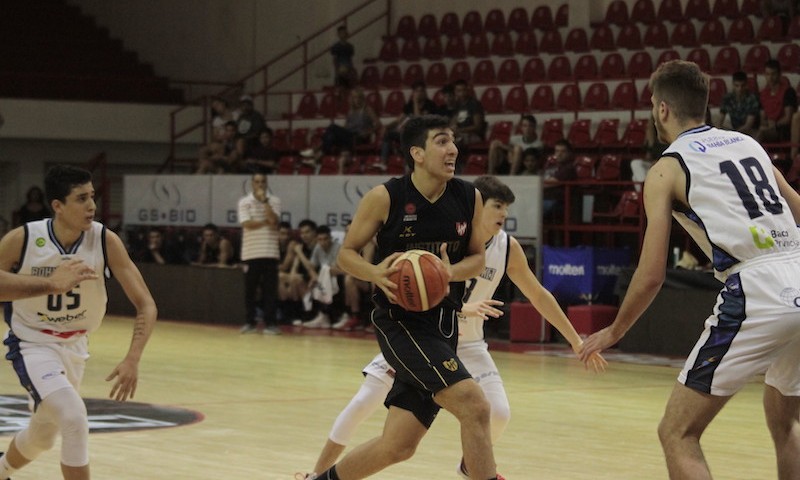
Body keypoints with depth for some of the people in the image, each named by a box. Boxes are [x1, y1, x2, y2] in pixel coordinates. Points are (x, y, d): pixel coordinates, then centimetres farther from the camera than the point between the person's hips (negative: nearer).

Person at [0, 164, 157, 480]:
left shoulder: (105, 241, -18)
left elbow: (146, 305, -16)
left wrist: (132, 360, -28)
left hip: (75, 346, 4)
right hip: (33, 344, -4)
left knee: (43, 436, 20)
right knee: (74, 417, -26)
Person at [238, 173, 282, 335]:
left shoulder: (274, 201, 6)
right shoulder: (244, 202, 2)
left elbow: (274, 220, -11)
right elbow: (246, 223, -10)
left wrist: (264, 200, -12)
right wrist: (266, 222, -8)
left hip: (270, 252, 0)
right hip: (251, 252, 0)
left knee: (270, 289, -2)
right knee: (250, 289, 3)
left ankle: (270, 323, 1)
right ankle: (249, 322, 10)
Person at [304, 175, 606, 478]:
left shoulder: (508, 248, -10)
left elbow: (539, 296, 2)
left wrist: (576, 341, 3)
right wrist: (461, 309, -45)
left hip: (466, 342, 3)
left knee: (499, 413, -10)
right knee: (363, 403, -9)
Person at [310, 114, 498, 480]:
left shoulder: (469, 199, 2)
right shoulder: (385, 198, -10)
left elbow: (477, 258, 12)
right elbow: (347, 253, 0)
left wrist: (451, 272, -11)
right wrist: (376, 273, -22)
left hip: (443, 324, 6)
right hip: (401, 322, -5)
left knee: (396, 446, 7)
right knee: (474, 406, -23)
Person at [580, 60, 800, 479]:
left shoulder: (666, 169, 4)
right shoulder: (748, 144, 21)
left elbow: (651, 276, 1)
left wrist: (613, 332, 16)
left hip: (755, 292, -6)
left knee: (677, 433, 4)